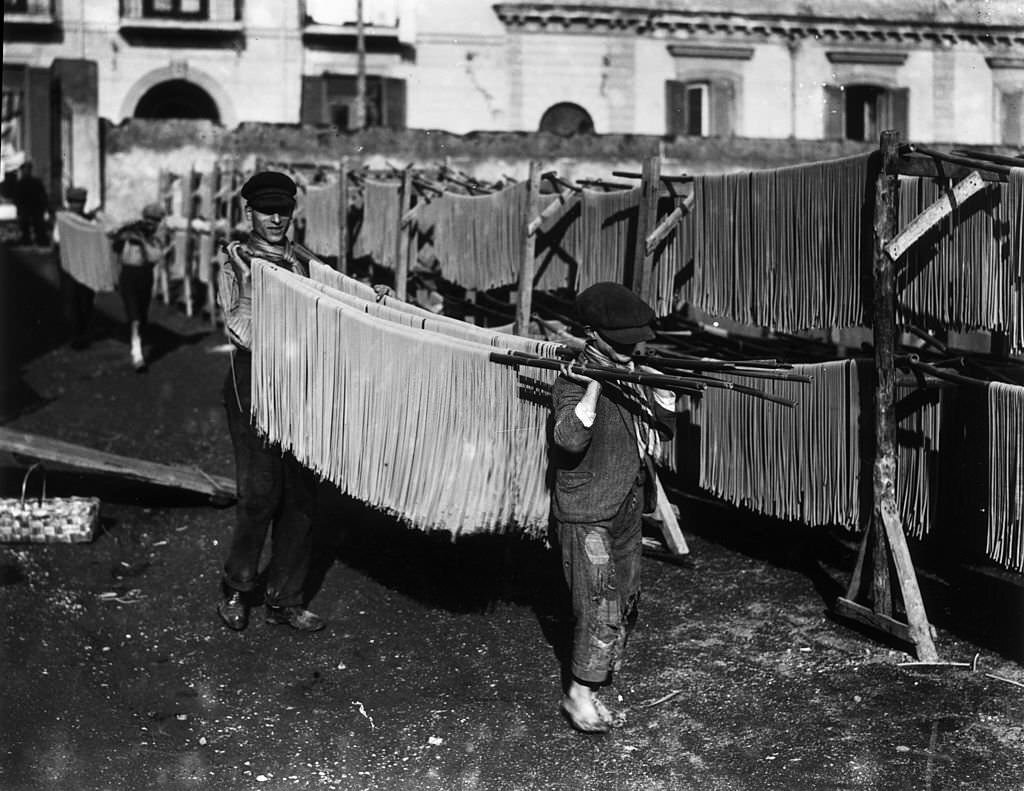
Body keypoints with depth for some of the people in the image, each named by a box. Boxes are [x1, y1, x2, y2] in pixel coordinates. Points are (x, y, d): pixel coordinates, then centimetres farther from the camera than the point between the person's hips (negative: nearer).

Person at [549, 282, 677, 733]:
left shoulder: (632, 372, 5)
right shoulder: (573, 380, -17)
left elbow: (666, 426, 8)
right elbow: (569, 439, -33)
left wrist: (659, 388, -10)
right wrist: (595, 383, -37)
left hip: (627, 506, 8)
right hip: (585, 514, -8)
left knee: (626, 601, 17)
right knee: (599, 608, -9)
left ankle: (603, 670, 35)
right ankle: (578, 695, 4)